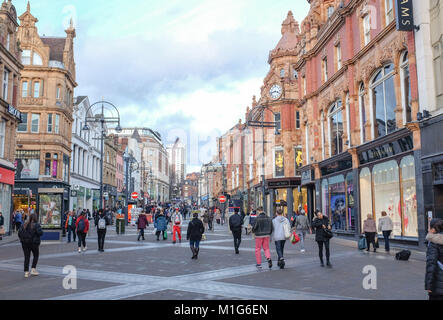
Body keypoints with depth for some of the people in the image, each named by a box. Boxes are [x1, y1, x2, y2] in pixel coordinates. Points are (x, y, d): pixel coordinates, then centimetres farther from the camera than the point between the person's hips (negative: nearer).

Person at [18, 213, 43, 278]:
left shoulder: (24, 225, 6)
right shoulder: (36, 225, -8)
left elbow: (19, 233, 1)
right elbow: (40, 233, -19)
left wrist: (22, 239, 10)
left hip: (25, 243, 4)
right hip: (34, 243, -4)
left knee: (26, 257, 7)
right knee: (35, 256, 15)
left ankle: (26, 272, 3)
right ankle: (33, 270, 8)